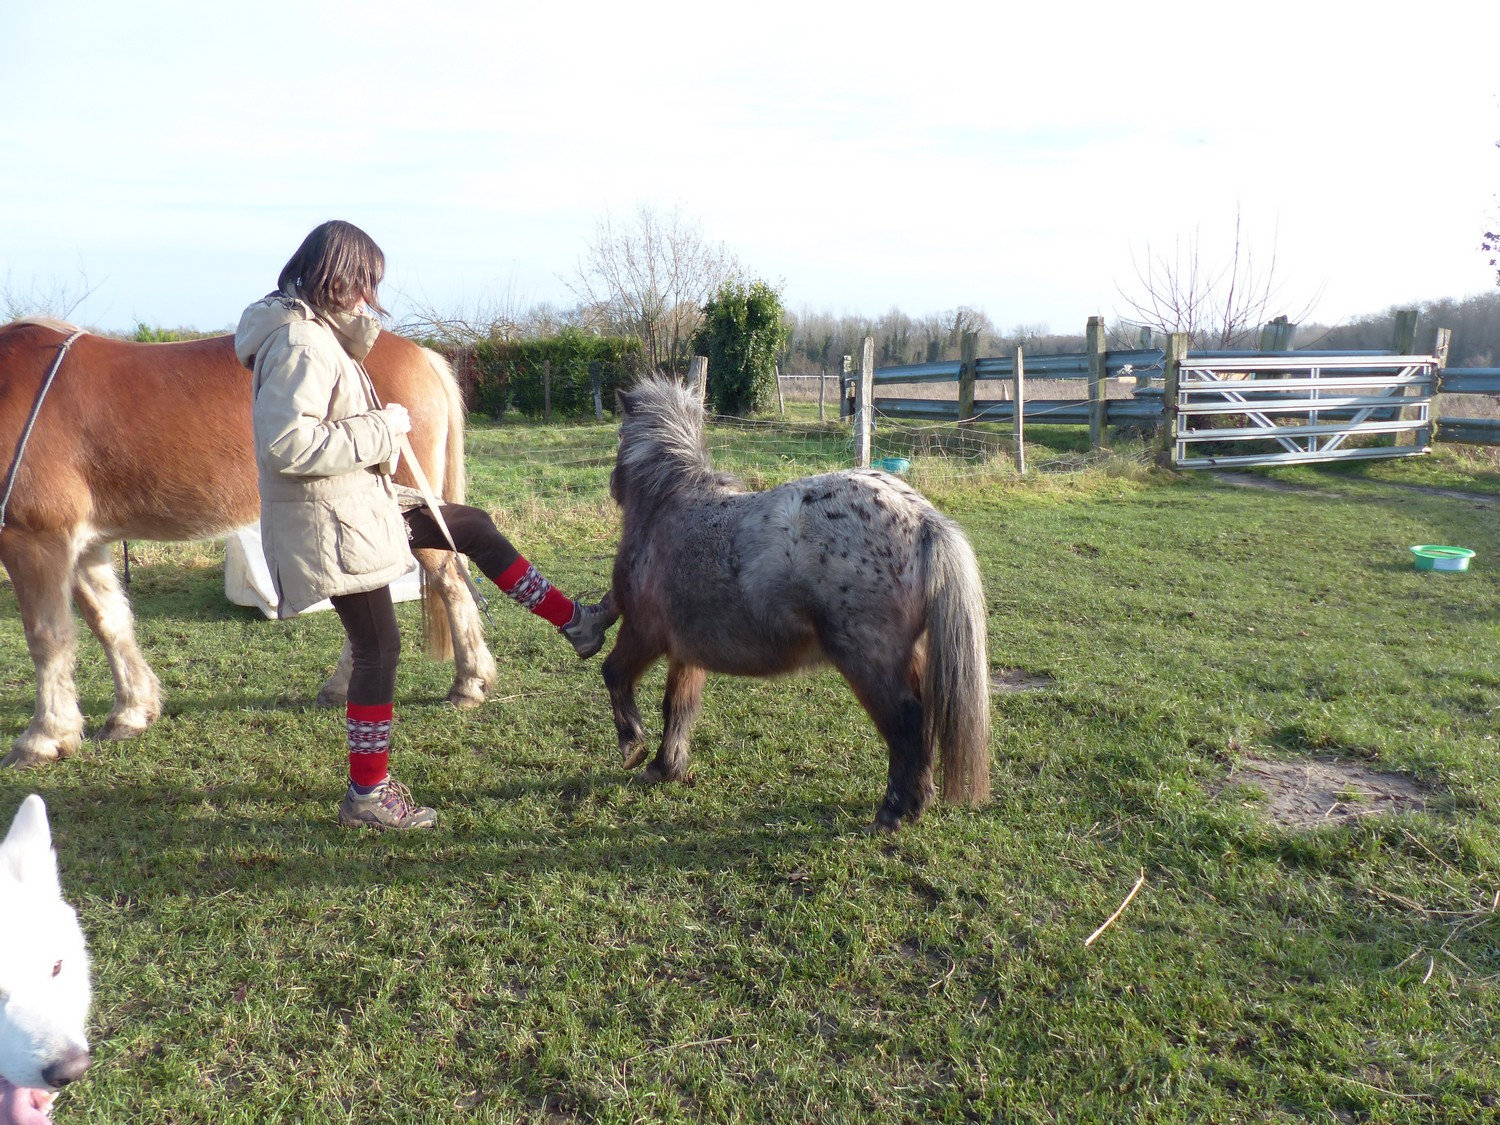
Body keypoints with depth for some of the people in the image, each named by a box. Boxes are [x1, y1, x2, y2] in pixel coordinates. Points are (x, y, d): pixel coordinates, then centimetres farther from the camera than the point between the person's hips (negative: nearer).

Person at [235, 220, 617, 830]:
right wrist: (382, 428, -22)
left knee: (474, 526, 15)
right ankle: (367, 797, 13)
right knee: (379, 647, -1)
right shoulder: (298, 344, -22)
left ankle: (574, 621, 25)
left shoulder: (317, 332, 9)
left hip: (363, 500, 10)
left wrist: (361, 322, 5)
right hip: (330, 521, -10)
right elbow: (286, 445, -30)